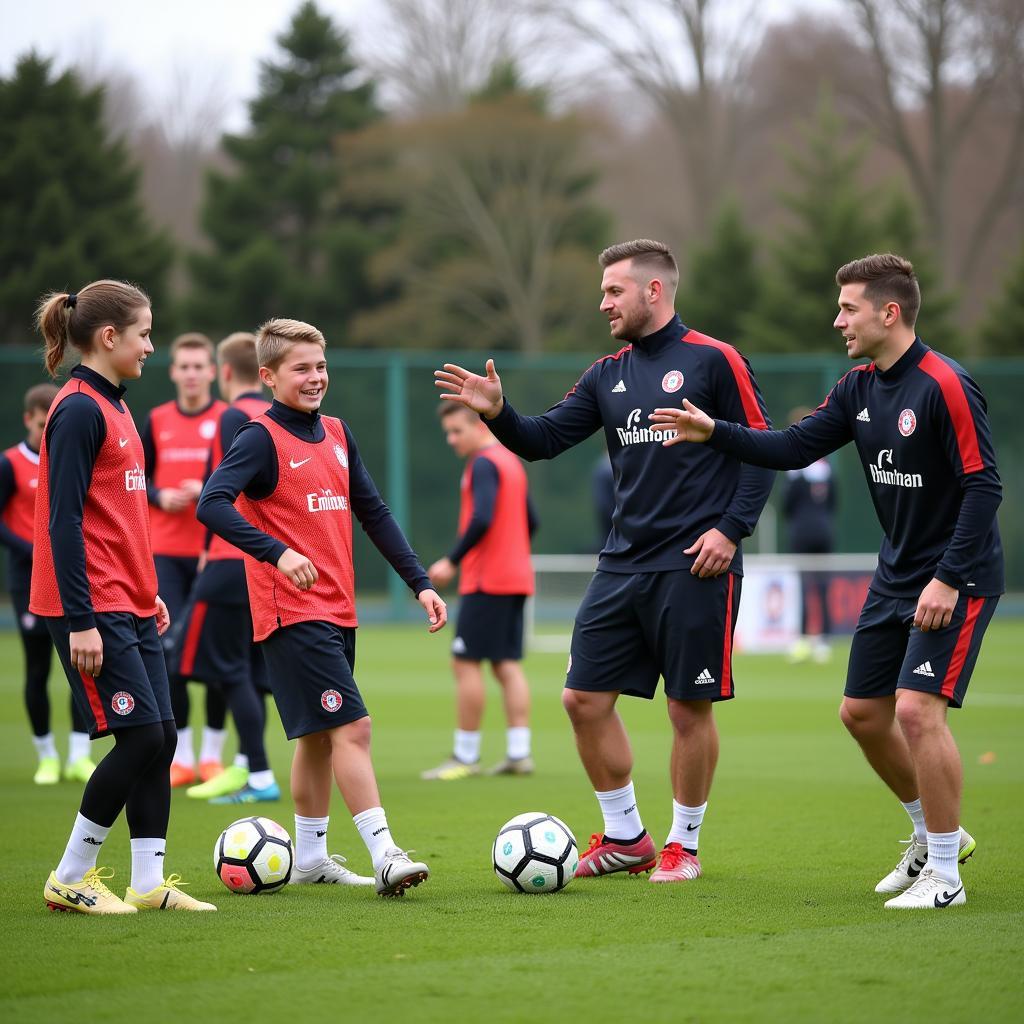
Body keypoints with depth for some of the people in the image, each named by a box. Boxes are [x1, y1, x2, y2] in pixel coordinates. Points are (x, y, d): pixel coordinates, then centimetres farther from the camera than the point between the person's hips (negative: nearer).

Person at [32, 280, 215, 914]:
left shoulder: (113, 407, 15)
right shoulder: (79, 410, -14)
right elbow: (64, 521, -18)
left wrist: (149, 593, 21)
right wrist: (80, 620, -21)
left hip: (131, 606, 9)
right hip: (94, 608, -9)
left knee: (161, 738, 5)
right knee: (142, 736, -10)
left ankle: (149, 884, 10)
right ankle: (69, 879, 1)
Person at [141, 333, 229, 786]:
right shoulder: (156, 420, 8)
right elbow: (139, 479, 14)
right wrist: (160, 496, -7)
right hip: (165, 552, 2)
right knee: (168, 648, -4)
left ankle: (212, 753, 11)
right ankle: (181, 756, 4)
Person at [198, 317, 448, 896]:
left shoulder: (337, 434, 13)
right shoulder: (262, 438, -10)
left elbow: (374, 512, 17)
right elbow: (212, 505, -23)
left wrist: (419, 582, 12)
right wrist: (278, 553, -34)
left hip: (339, 609, 8)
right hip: (294, 612, -8)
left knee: (320, 736, 14)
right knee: (352, 726, -15)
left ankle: (310, 856, 24)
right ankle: (385, 857, -19)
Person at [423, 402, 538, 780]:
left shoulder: (484, 464, -12)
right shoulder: (511, 461, 16)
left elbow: (482, 520, -24)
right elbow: (530, 521, 19)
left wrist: (452, 561, -18)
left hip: (486, 580, -9)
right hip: (516, 578, 9)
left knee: (465, 663, -4)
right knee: (508, 665, 7)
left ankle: (465, 756, -3)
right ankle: (518, 753, 3)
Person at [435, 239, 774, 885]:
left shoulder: (712, 361, -5)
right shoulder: (609, 375, 12)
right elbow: (543, 440, 9)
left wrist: (731, 528, -14)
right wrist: (498, 413, -9)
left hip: (694, 567, -6)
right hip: (624, 565, 6)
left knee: (690, 708, 0)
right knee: (585, 699, 3)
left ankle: (684, 844, 15)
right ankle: (625, 837, 17)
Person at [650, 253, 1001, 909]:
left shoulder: (944, 385, -20)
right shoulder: (860, 388, 5)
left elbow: (984, 486, -22)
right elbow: (795, 448, 9)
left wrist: (948, 579, -25)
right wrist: (714, 433, -2)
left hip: (957, 580, -9)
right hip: (897, 576, 9)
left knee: (917, 709, -18)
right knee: (862, 712, 10)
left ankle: (945, 874, -6)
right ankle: (932, 834, 29)